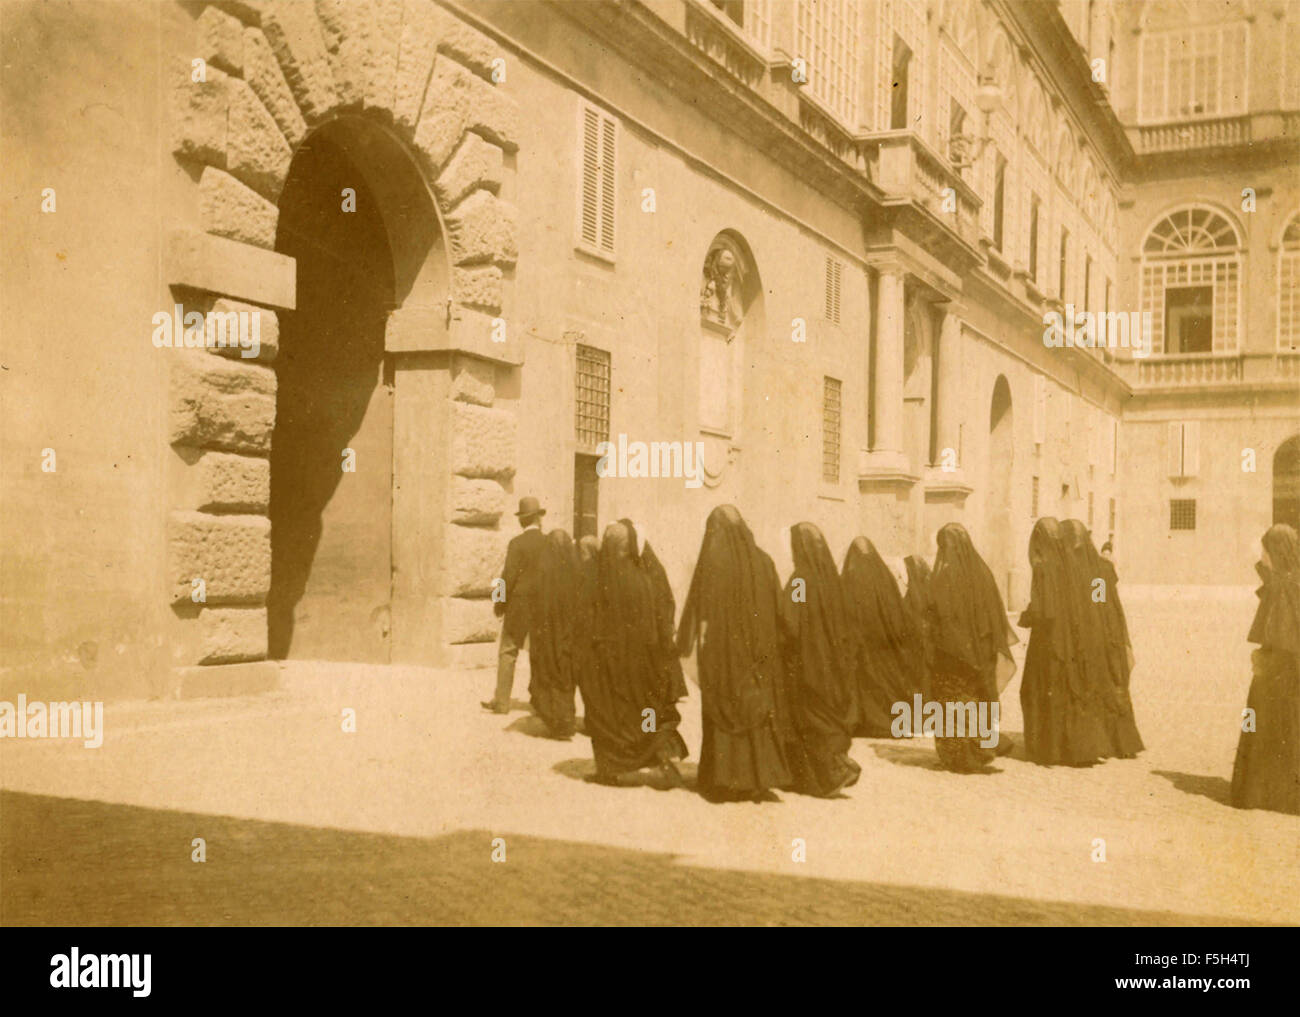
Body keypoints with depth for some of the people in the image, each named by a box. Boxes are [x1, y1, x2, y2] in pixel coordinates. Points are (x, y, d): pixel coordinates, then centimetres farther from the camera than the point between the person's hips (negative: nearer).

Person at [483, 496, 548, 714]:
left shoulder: (517, 544, -10)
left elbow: (509, 576, -12)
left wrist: (499, 604, -1)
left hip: (520, 604, -3)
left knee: (507, 652, 3)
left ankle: (501, 701, 2)